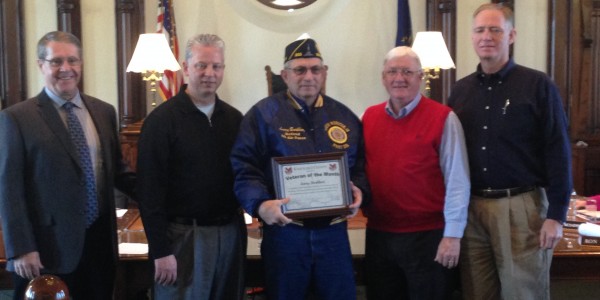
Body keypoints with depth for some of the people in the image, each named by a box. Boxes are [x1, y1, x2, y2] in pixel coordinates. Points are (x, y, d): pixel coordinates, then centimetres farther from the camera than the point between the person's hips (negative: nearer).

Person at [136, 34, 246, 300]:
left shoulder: (234, 118, 8)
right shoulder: (162, 119, -8)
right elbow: (149, 190, -11)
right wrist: (160, 250, -13)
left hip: (231, 233, 5)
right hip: (183, 236, -5)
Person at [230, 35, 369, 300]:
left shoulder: (345, 117, 11)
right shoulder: (263, 114, -3)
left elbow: (361, 166, 15)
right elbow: (243, 168, -10)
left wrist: (358, 191, -6)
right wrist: (260, 204, -25)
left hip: (333, 231, 4)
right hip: (284, 231, -3)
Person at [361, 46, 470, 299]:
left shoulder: (443, 118, -8)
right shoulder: (369, 117, 7)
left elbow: (457, 181, -10)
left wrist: (452, 235, -13)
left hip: (427, 235, -4)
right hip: (378, 235, 5)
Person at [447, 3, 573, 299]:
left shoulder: (537, 85, -3)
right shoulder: (460, 90, 9)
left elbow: (557, 152, -7)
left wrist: (556, 214, -11)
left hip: (521, 206, -4)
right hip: (470, 207, 4)